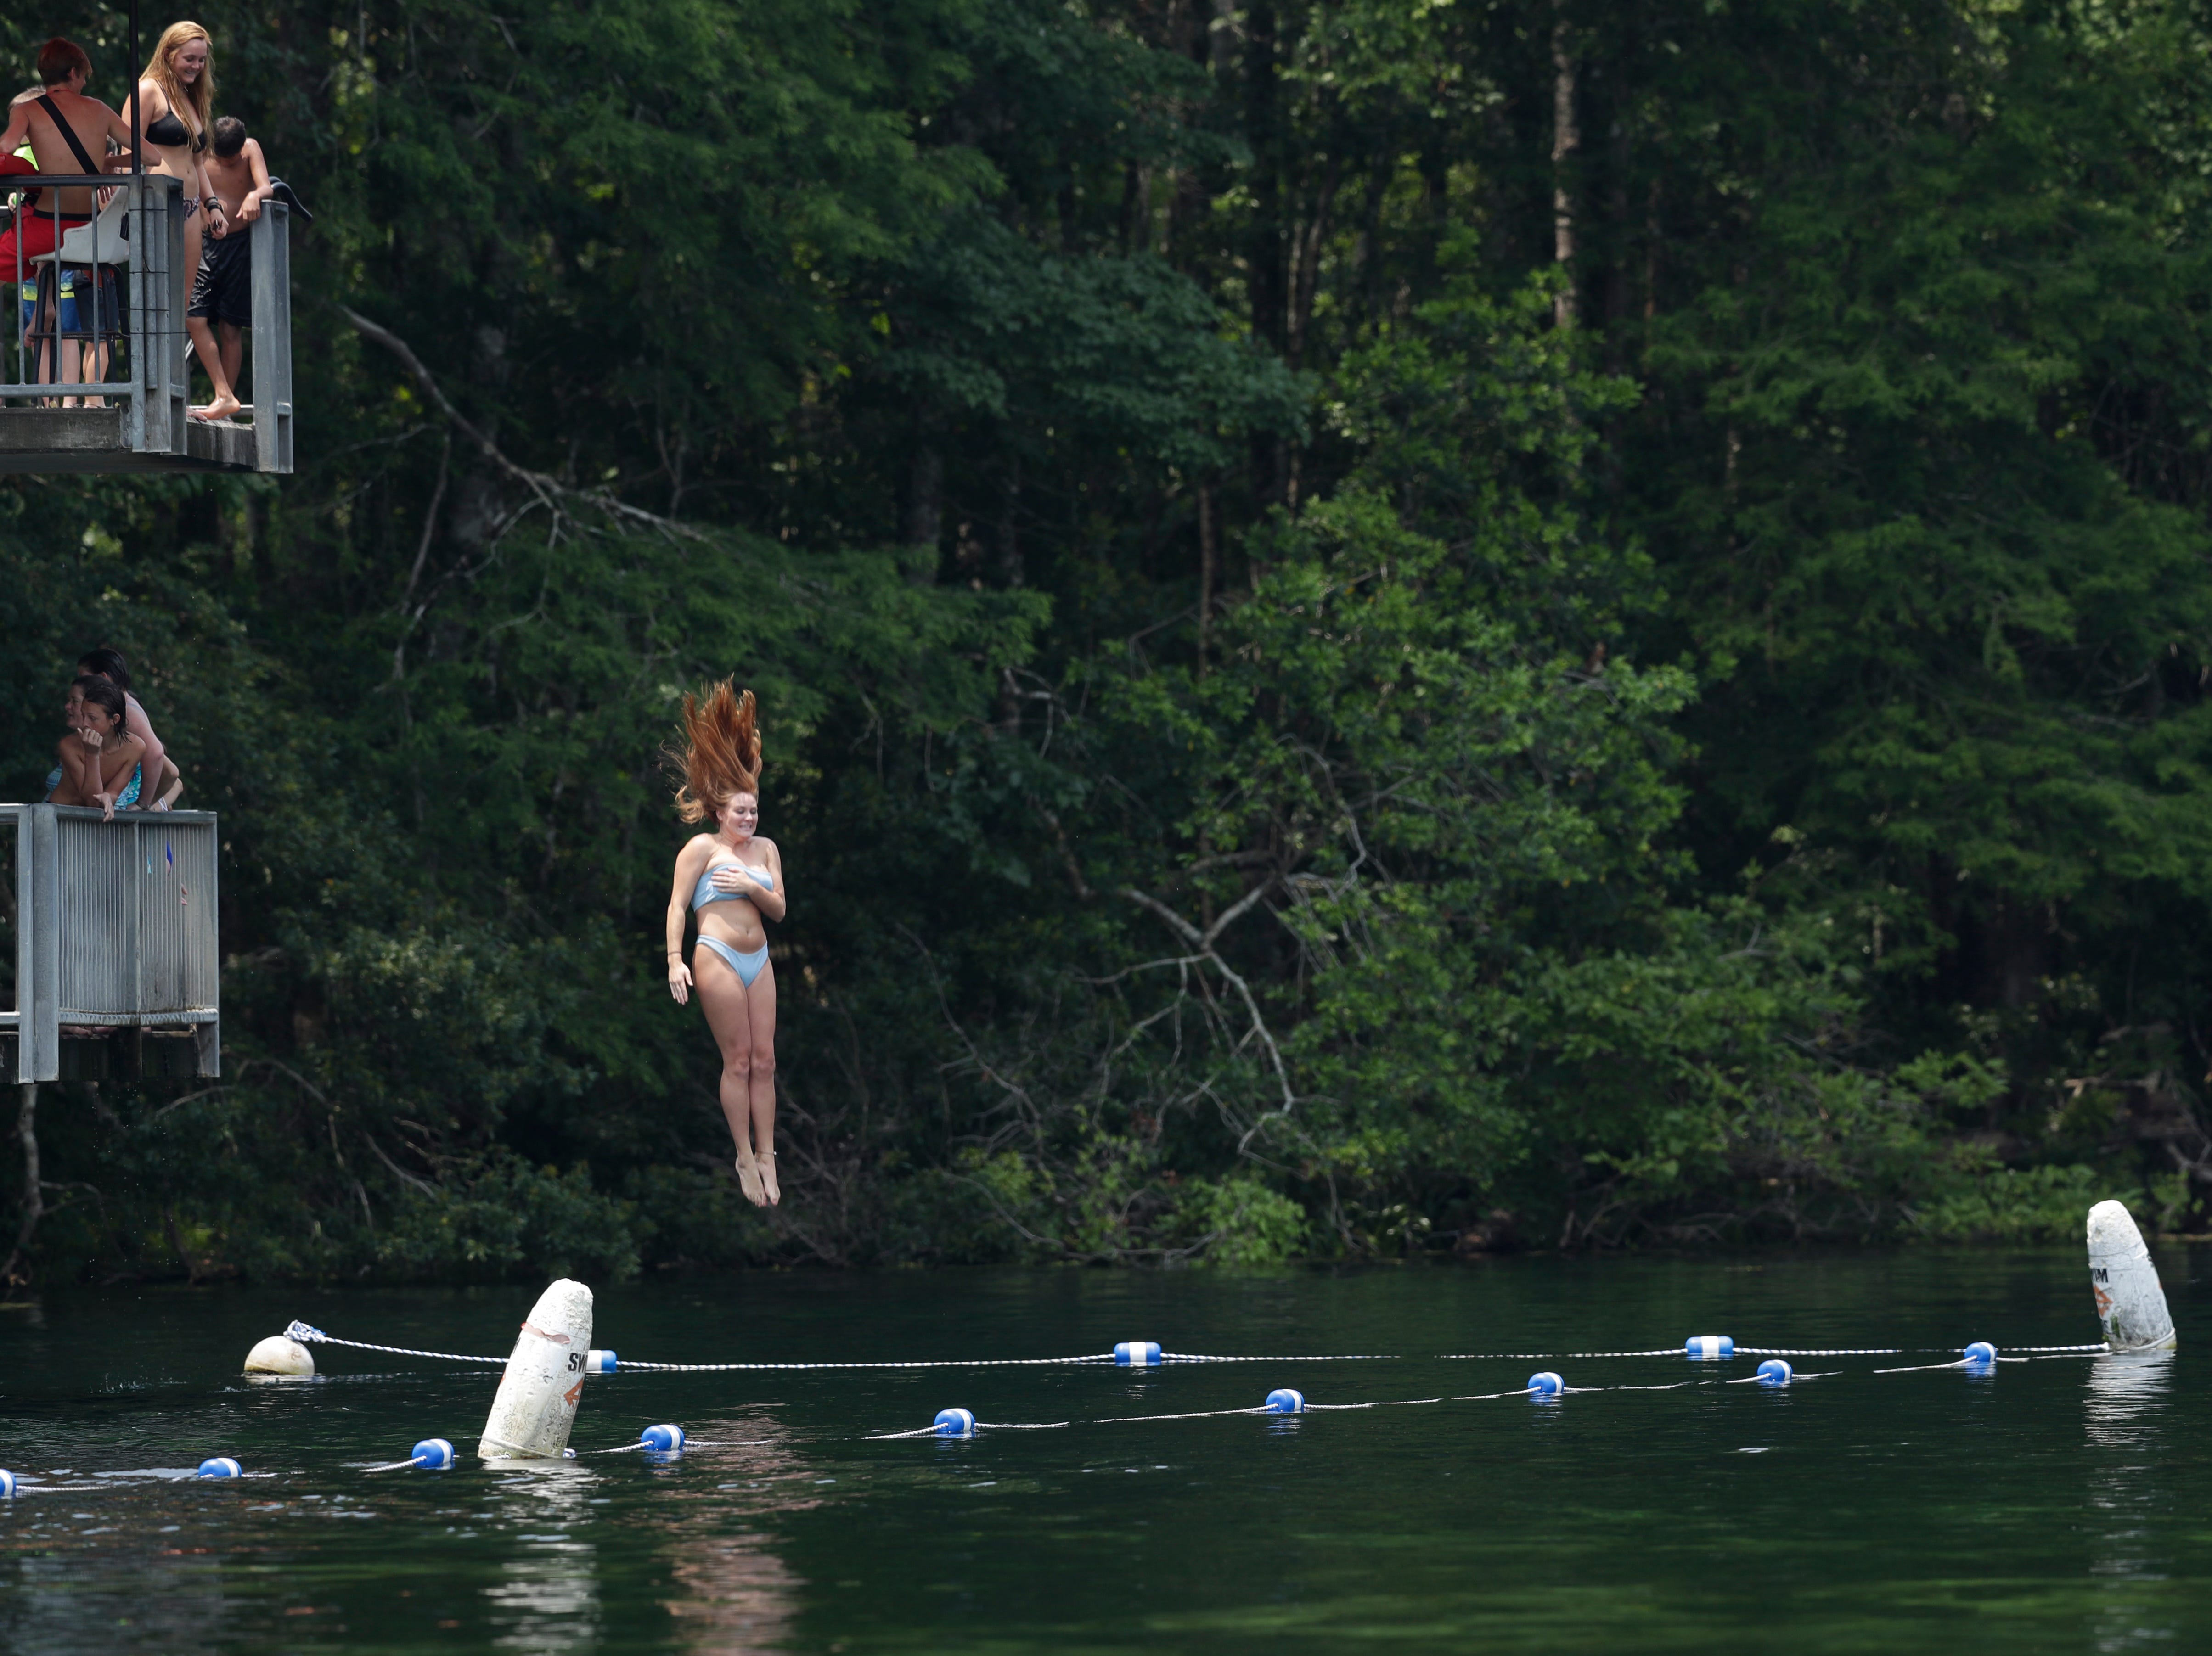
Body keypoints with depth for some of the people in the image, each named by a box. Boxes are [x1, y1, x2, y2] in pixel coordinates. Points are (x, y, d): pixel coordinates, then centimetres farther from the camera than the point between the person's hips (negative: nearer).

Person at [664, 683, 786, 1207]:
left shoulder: (766, 848, 14)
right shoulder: (703, 847, -2)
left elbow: (779, 909, 11)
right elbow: (677, 904, -6)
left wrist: (751, 888, -8)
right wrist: (675, 961, -16)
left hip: (758, 960, 6)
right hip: (718, 958, -6)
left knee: (764, 1060, 2)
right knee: (738, 1061, -5)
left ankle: (767, 1156, 5)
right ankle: (745, 1160, 0)